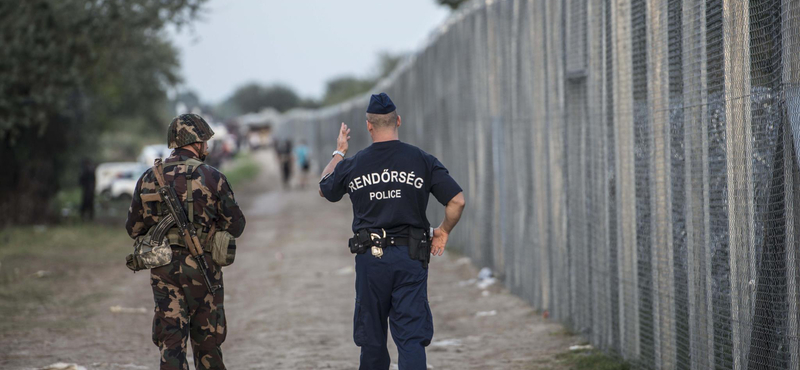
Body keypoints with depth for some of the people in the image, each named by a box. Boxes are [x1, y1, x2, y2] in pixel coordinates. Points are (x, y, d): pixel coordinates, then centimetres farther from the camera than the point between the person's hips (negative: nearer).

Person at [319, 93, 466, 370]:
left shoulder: (352, 165, 0)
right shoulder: (422, 161, -3)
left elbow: (324, 189, 21)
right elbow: (457, 201, -7)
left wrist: (338, 152, 33)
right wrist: (443, 231, 10)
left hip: (370, 258, 1)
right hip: (411, 257, -1)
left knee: (372, 337, 14)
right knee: (412, 336, -4)